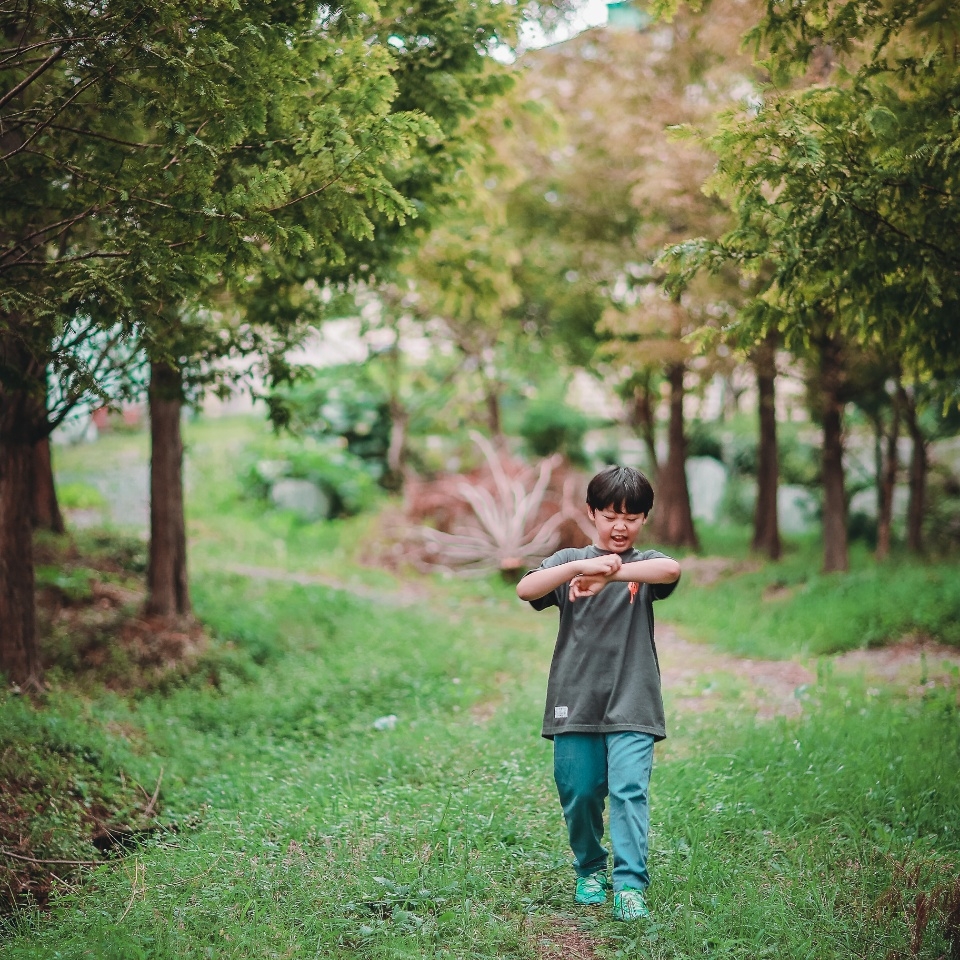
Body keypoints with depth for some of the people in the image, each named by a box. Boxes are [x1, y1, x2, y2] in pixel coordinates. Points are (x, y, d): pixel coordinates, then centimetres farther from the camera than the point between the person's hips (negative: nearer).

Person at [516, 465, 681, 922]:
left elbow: (672, 570, -20)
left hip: (631, 704, -1)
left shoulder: (645, 564, 5)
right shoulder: (570, 560, 7)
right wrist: (581, 566, -27)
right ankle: (590, 871, 27)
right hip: (575, 701, 1)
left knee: (629, 791, -11)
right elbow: (525, 589, -12)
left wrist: (607, 574, -33)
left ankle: (631, 885, -9)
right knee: (579, 794, 7)